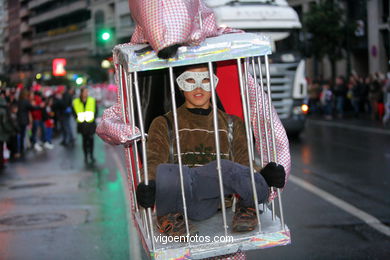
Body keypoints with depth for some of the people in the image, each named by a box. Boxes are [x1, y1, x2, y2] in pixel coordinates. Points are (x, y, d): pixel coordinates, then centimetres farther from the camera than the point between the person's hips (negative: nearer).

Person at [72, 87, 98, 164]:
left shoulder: (92, 101, 0)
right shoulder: (76, 102, -1)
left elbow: (96, 110, 8)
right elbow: (74, 112, 9)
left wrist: (93, 118, 0)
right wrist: (78, 118, 0)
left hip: (91, 124, 0)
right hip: (82, 124, 0)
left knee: (91, 139, 2)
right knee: (84, 140, 5)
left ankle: (91, 155, 15)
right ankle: (86, 156, 14)